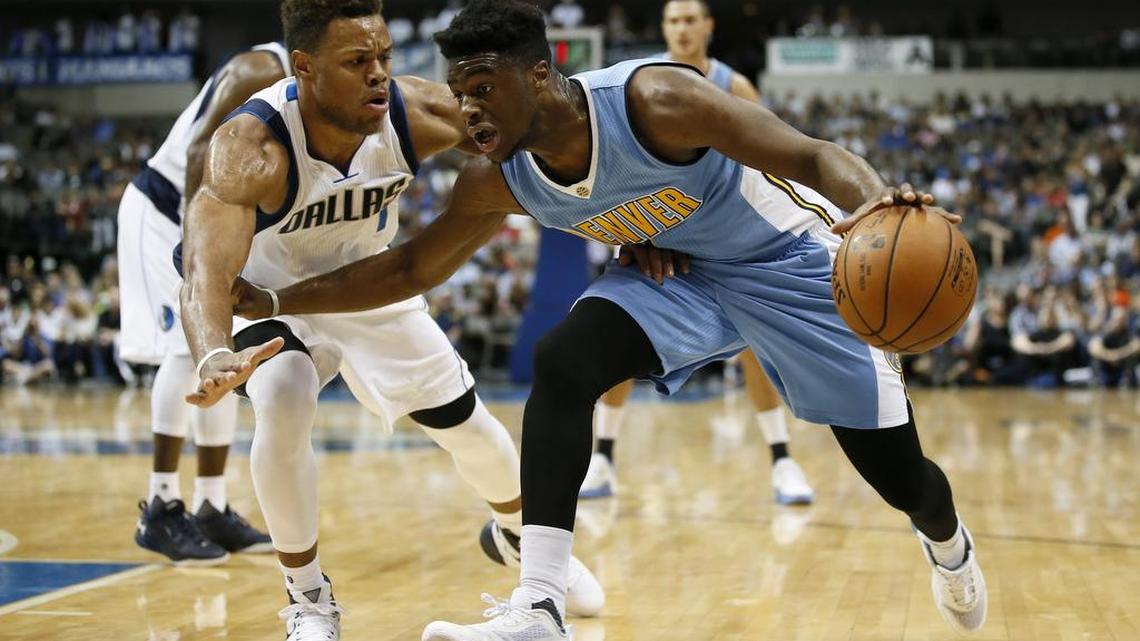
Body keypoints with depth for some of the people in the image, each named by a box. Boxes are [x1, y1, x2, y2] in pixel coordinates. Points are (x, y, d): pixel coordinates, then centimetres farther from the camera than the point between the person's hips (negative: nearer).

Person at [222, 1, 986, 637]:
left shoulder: (653, 100, -35)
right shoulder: (497, 183, -17)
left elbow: (816, 157, -37)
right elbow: (411, 269, -2)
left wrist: (877, 204, -60)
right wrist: (265, 302, -7)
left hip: (786, 258, -4)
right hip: (676, 270, 4)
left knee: (897, 474, 2)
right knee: (561, 364, -25)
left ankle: (948, 543, 42)